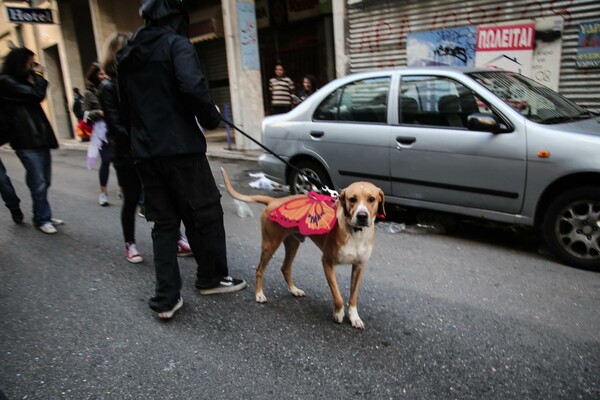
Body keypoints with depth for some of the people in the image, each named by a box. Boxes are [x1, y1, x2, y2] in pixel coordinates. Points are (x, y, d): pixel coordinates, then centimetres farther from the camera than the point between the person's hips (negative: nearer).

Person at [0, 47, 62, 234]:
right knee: (38, 183, -6)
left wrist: (35, 77, 12)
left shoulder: (22, 80, 20)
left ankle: (42, 216, 19)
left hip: (40, 136, 8)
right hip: (27, 140, -8)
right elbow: (37, 94, -15)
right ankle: (43, 218, 4)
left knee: (44, 182, 10)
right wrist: (38, 76, 1)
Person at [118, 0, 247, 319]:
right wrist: (211, 117, -8)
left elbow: (126, 108, 21)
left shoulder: (128, 55, 17)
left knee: (164, 222, 11)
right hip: (180, 148, -7)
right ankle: (211, 278, 24)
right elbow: (192, 87, -23)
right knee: (205, 213, 9)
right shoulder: (176, 44, -6)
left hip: (145, 153, 7)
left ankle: (166, 298, 11)